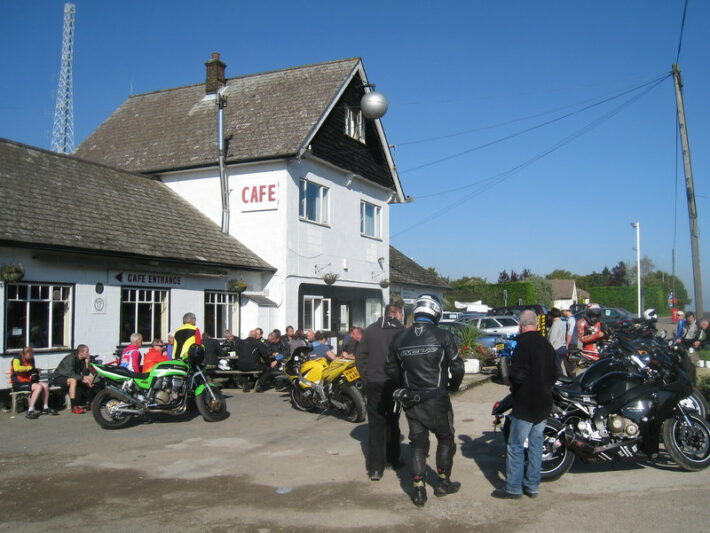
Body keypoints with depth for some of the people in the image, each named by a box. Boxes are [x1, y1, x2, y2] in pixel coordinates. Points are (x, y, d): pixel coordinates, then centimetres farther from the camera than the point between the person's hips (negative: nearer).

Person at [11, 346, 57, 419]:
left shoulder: (31, 359, 12)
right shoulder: (17, 359, -11)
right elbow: (16, 368, -35)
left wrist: (35, 375, 5)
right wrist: (29, 368, -26)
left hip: (28, 382, 8)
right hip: (18, 383, -8)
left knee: (45, 385, -12)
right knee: (38, 387, -28)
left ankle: (46, 408, -1)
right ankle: (30, 411, -30)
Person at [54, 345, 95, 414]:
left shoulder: (82, 360, 1)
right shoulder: (71, 358, -23)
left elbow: (85, 374, -3)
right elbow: (70, 374, -35)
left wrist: (87, 363, -15)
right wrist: (82, 378, -39)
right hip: (59, 378, -8)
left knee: (90, 378, -4)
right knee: (73, 380, -38)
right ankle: (74, 407, -37)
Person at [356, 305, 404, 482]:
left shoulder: (370, 330, 2)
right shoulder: (401, 331, -6)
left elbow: (359, 356, 2)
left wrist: (366, 378, 8)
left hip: (373, 383, 1)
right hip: (394, 383, -1)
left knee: (375, 423, 3)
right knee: (392, 421, 18)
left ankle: (375, 467, -2)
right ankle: (393, 459, 29)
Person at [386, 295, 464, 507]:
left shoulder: (399, 338, 1)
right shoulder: (444, 337, -10)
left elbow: (391, 369, 8)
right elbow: (457, 367, -8)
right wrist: (453, 385, 11)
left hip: (411, 400, 3)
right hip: (437, 399, -3)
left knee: (417, 442, 12)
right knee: (445, 439, 17)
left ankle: (418, 490, 12)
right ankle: (443, 483, 26)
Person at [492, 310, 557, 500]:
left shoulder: (524, 344, -17)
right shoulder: (547, 345, 8)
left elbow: (518, 375, -22)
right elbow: (554, 375, 15)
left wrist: (513, 384, -2)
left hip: (525, 403, -8)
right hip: (544, 404, 8)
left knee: (516, 446, 0)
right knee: (536, 445, 13)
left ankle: (513, 488, 5)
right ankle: (532, 486, 20)